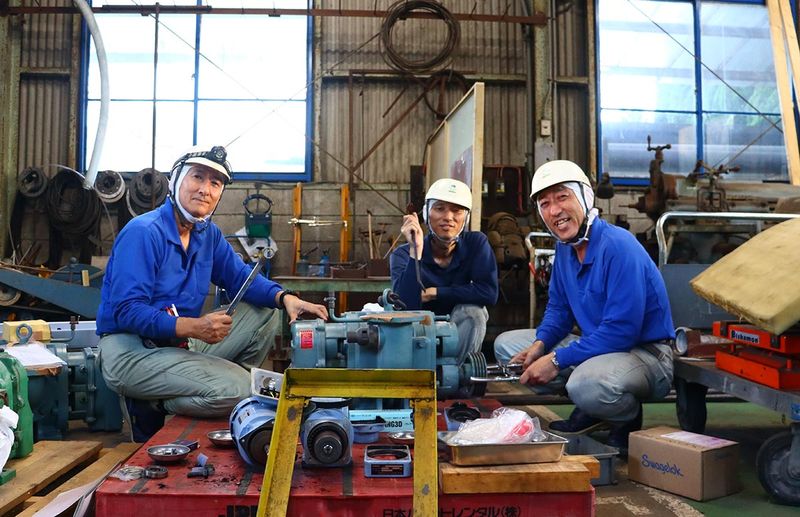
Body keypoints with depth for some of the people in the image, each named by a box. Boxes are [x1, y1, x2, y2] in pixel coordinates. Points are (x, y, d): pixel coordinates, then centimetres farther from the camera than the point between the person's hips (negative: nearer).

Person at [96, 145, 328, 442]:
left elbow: (240, 276, 8)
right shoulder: (143, 232, -18)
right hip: (129, 349, -8)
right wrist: (193, 327, -36)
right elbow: (126, 311, -24)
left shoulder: (208, 233, 7)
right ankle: (151, 406, -2)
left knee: (266, 315, 4)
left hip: (182, 343, 8)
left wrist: (285, 297, -12)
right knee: (239, 390, -24)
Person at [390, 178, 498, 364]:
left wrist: (433, 293, -20)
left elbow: (489, 293, -23)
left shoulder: (476, 243, -9)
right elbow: (406, 307, -29)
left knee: (471, 310, -28)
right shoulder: (403, 254, -13)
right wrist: (416, 251, -35)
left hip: (463, 336, 1)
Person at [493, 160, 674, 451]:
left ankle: (628, 420, -3)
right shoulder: (565, 247, 4)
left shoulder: (619, 247, -23)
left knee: (587, 384, -41)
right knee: (506, 343, 5)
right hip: (596, 348, 9)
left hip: (646, 354, -8)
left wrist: (557, 360, -25)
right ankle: (589, 412, 5)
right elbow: (559, 308, 13)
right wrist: (539, 346, -7)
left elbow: (621, 331, -28)